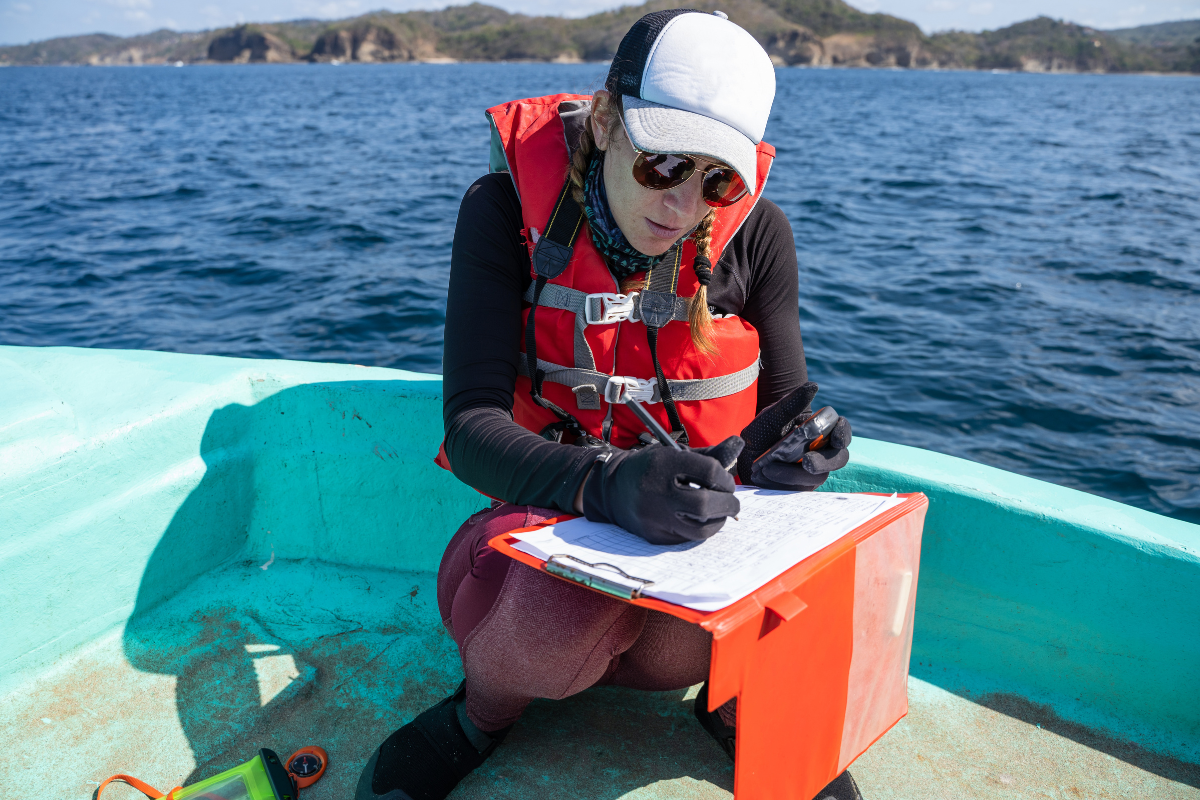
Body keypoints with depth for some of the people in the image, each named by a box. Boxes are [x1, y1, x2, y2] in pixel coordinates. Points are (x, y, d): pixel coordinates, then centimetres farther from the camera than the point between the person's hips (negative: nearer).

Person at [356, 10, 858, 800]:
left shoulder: (754, 231, -7)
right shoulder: (509, 209, -15)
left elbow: (782, 408, -1)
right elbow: (472, 426, -22)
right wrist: (606, 484, -42)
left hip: (700, 529, 2)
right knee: (561, 608, -36)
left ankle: (739, 703, 9)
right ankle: (487, 706, 4)